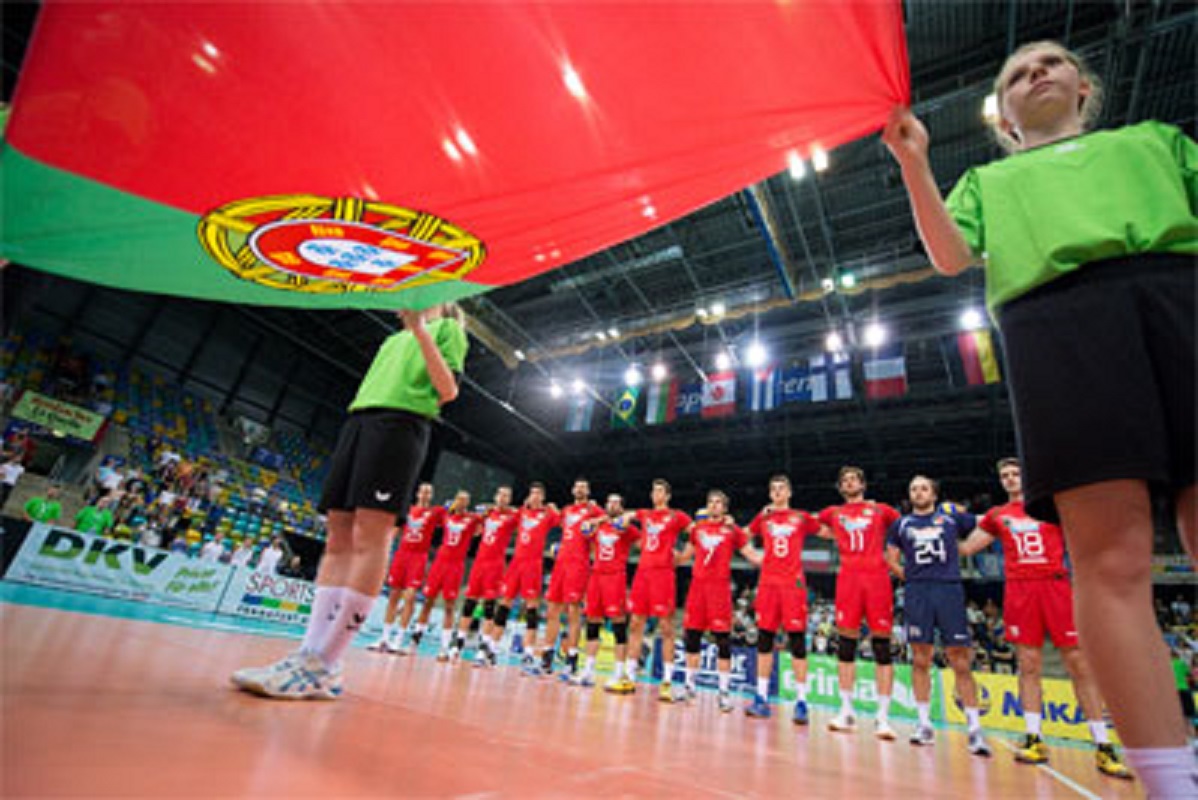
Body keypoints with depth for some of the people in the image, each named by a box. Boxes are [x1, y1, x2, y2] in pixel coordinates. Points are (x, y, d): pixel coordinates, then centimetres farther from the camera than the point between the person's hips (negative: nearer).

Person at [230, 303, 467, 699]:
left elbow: (447, 391, -2)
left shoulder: (447, 328, 14)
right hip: (358, 418, 8)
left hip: (401, 422, -8)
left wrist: (421, 328, -7)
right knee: (338, 537, 0)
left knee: (369, 537, -14)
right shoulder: (392, 340, 33)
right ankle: (310, 653, 1)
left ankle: (324, 666, -14)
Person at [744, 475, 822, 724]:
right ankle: (761, 699, 15)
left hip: (793, 584, -2)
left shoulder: (801, 518, 6)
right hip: (768, 584, 2)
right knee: (764, 641, 6)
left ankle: (801, 702, 7)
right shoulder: (763, 518, 12)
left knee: (797, 642, -2)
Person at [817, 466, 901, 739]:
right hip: (848, 578, 1)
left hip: (877, 576, -1)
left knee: (882, 646, -2)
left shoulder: (880, 510, 13)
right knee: (846, 643, 2)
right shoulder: (833, 513, 17)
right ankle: (846, 711, 12)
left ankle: (883, 717, 4)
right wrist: (838, 537, 20)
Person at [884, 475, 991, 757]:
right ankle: (924, 723, 12)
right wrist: (910, 576, 8)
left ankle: (974, 728, 5)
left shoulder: (952, 517, 11)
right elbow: (892, 560, 17)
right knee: (921, 660, 3)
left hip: (949, 589, -1)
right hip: (917, 593, 1)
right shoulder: (901, 525, 13)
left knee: (961, 662, -3)